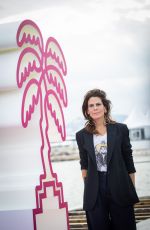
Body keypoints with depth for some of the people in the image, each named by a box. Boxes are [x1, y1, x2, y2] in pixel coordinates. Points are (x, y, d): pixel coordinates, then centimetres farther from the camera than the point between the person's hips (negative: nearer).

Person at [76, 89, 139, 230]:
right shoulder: (82, 135, 5)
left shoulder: (120, 129, 1)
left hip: (120, 188, -1)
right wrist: (87, 184, 1)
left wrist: (132, 191, 3)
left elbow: (129, 162, 4)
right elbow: (84, 164, 13)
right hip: (95, 192, 1)